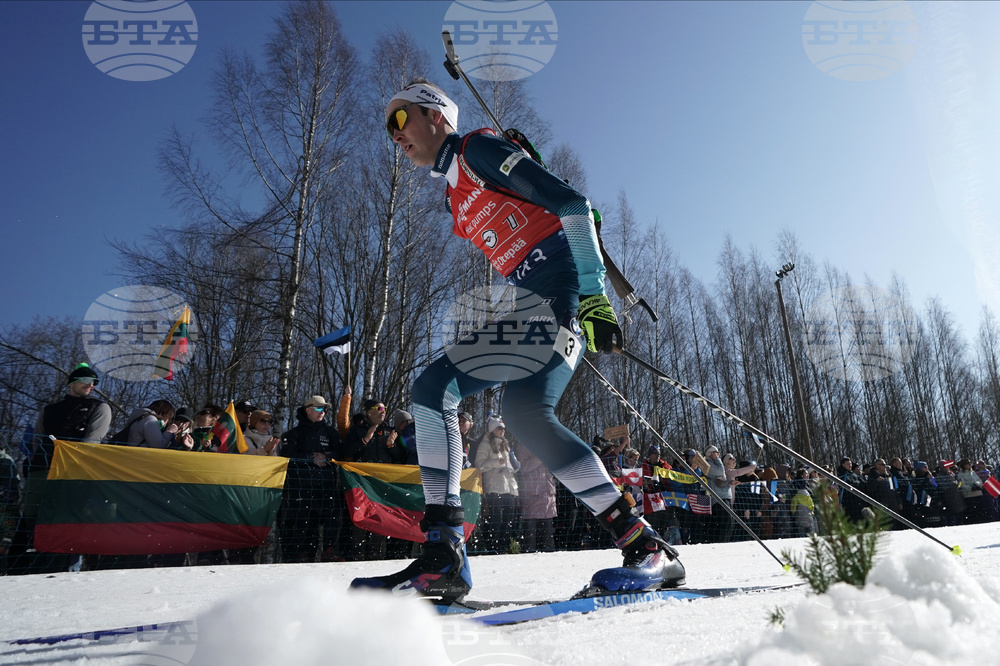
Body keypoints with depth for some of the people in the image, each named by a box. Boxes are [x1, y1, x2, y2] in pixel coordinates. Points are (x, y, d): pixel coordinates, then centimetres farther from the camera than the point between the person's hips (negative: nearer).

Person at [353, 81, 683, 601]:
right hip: (528, 304, 9)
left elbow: (571, 203, -9)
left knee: (523, 409, -24)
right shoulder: (458, 204, 28)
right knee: (432, 386, -4)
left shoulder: (478, 148, 2)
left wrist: (592, 297, -18)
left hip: (565, 289, -9)